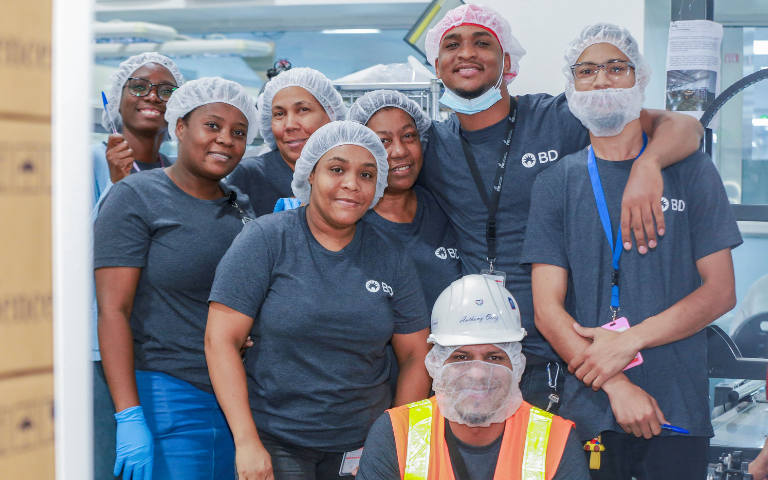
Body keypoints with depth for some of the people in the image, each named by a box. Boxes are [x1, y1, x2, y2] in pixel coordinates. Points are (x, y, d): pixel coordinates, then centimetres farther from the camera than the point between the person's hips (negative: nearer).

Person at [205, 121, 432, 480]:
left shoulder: (392, 258, 4)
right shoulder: (266, 239, -6)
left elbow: (415, 355, 7)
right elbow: (220, 339, -10)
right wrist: (247, 442, -15)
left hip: (363, 444, 3)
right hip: (274, 443, -3)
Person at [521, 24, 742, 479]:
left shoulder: (691, 171, 5)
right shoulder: (557, 183, 5)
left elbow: (720, 291, 0)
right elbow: (548, 309, -2)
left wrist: (628, 340, -12)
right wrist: (617, 386, -14)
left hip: (680, 410, 0)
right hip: (590, 411, 0)